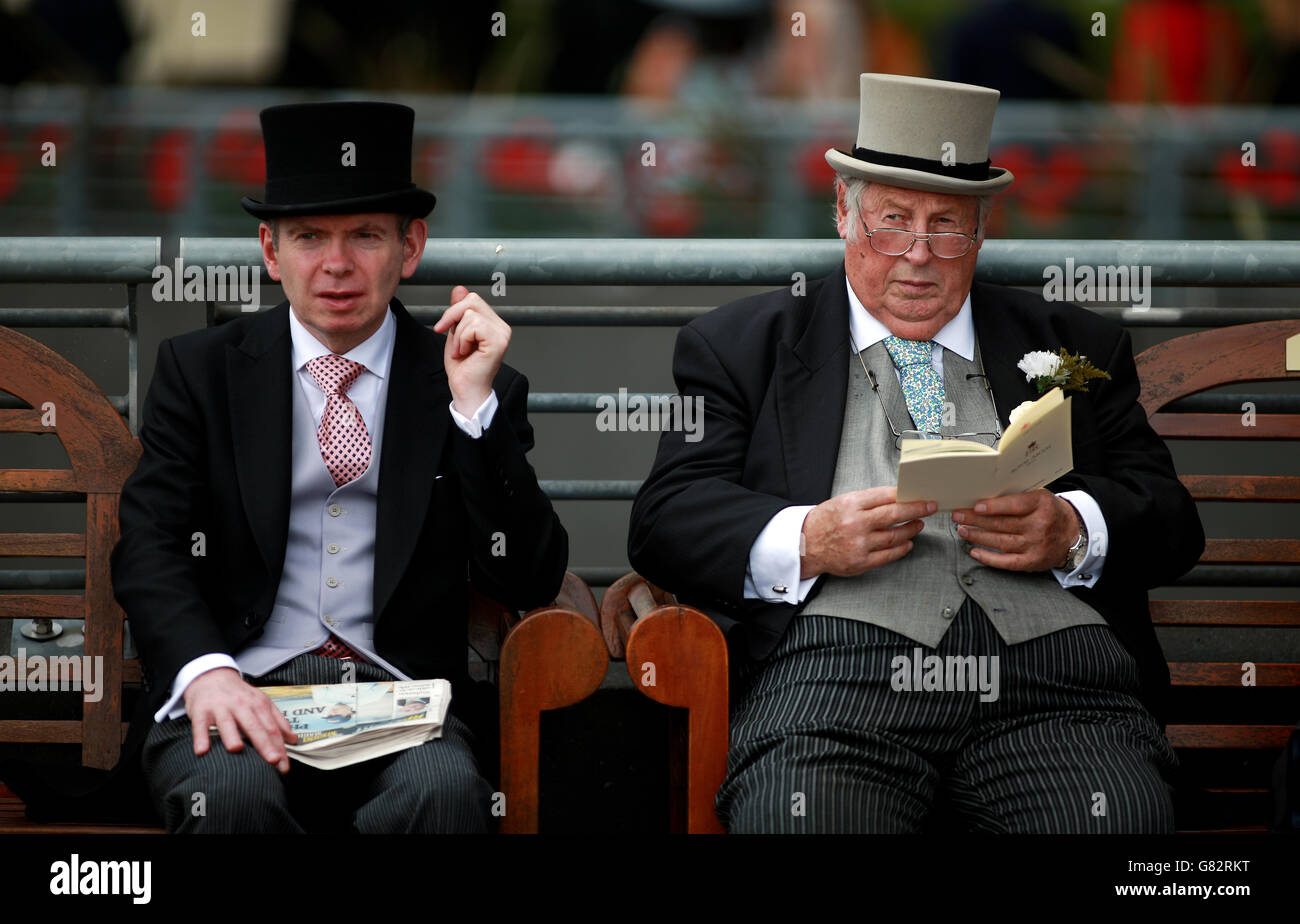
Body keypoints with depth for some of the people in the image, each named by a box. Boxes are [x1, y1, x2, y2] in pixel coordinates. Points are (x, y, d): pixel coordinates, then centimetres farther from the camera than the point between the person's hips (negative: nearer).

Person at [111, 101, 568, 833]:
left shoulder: (483, 392, 12)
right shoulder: (201, 370, 13)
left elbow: (529, 586, 3)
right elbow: (150, 546, 2)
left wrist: (474, 403, -8)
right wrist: (205, 670, -19)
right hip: (244, 688, 0)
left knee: (442, 791, -34)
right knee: (230, 792, -35)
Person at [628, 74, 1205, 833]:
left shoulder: (1074, 347, 25)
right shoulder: (742, 344, 21)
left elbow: (1172, 520, 18)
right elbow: (665, 518, 10)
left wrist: (1070, 531, -5)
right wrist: (804, 543, -10)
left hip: (1054, 658, 1)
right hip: (839, 657, -1)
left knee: (1118, 819, -31)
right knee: (796, 819, -34)